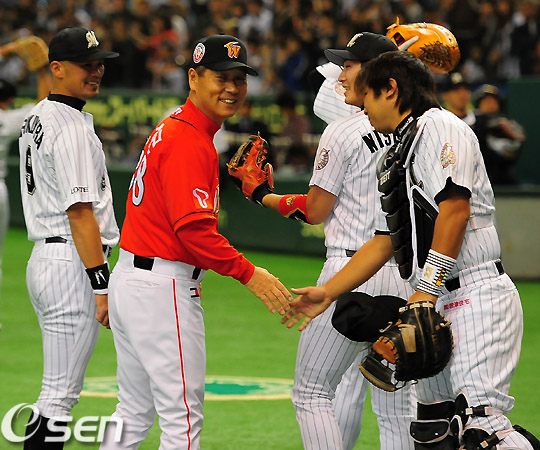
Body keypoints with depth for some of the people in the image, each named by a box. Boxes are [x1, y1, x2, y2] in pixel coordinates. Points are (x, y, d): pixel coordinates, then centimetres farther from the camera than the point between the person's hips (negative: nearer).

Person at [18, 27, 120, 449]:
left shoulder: (37, 118, 16)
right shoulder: (72, 128, -15)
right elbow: (79, 212, -21)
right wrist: (102, 284, -21)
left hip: (44, 257, 10)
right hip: (72, 265, -10)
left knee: (59, 390, 16)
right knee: (60, 396, -8)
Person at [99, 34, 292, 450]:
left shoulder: (171, 128, 16)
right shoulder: (190, 142, -17)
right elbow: (194, 228, -25)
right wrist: (249, 273, -24)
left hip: (128, 277, 11)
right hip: (165, 289, -11)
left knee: (134, 415, 17)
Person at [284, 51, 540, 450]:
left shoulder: (440, 127, -5)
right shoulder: (397, 156, 24)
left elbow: (455, 209, -18)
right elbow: (385, 241, 28)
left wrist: (426, 290, -21)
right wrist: (328, 293, 26)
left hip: (477, 297, -10)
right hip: (439, 305, 10)